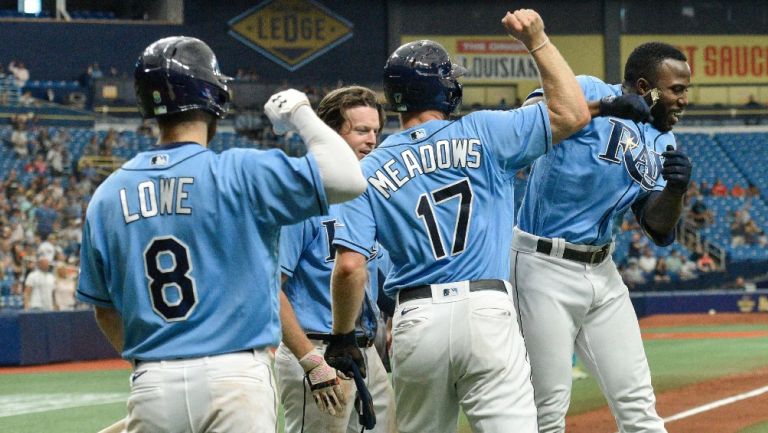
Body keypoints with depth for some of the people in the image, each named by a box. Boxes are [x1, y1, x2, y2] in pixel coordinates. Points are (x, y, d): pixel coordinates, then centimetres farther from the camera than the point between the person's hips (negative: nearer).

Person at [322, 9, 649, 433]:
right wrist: (537, 41, 10)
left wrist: (342, 337, 7)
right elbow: (572, 114, 6)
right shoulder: (482, 133, 3)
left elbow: (350, 266, -3)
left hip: (416, 320, 2)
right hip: (487, 313, -2)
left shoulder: (369, 171, 7)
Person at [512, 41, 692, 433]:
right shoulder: (589, 94, -10)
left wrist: (676, 188, -14)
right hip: (545, 269, -7)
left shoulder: (659, 142, 11)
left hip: (601, 269, 8)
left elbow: (659, 231, 7)